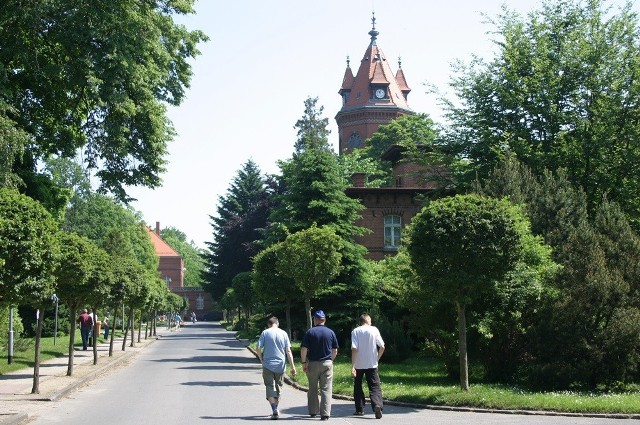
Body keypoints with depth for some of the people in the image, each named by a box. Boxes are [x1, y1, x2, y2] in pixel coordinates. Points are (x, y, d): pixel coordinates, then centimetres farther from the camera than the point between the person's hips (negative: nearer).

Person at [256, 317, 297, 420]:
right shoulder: (284, 334, 3)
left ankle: (275, 411, -14)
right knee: (278, 388, 17)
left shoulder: (265, 333, -2)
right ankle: (275, 410, 27)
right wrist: (293, 366, 1)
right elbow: (288, 351, -1)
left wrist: (262, 360, 9)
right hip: (280, 366, 2)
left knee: (270, 388, 0)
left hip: (268, 365, -2)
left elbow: (258, 349, -7)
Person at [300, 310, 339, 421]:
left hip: (313, 363, 0)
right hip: (327, 363, 1)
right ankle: (325, 414, -6)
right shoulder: (331, 332, 2)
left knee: (313, 389, 13)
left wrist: (304, 363, -1)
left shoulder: (309, 332, -4)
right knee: (326, 389, 0)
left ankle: (313, 412, 21)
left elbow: (304, 349, -8)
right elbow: (335, 351, 6)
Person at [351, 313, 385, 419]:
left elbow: (354, 349, -14)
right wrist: (377, 358, 10)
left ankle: (360, 409, 18)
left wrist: (352, 366, -15)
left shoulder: (355, 331, -4)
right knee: (375, 386, 1)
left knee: (358, 386, 17)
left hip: (358, 364, 0)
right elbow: (382, 347, -5)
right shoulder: (374, 330, -1)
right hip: (372, 364, 0)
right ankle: (377, 405, -23)